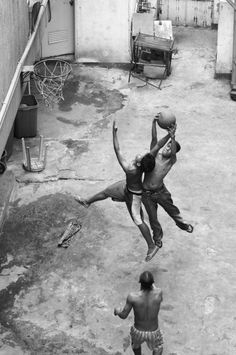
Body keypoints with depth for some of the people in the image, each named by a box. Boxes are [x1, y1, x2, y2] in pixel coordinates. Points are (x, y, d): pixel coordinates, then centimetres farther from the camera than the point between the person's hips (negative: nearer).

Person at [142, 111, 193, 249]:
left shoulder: (171, 160, -13)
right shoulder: (155, 154, -10)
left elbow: (173, 152, -35)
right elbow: (154, 139, -23)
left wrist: (173, 137, -53)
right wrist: (154, 123, -39)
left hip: (161, 191, 0)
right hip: (147, 194, 0)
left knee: (172, 209, 22)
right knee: (153, 217, 15)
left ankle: (181, 223, 53)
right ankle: (158, 236, 41)